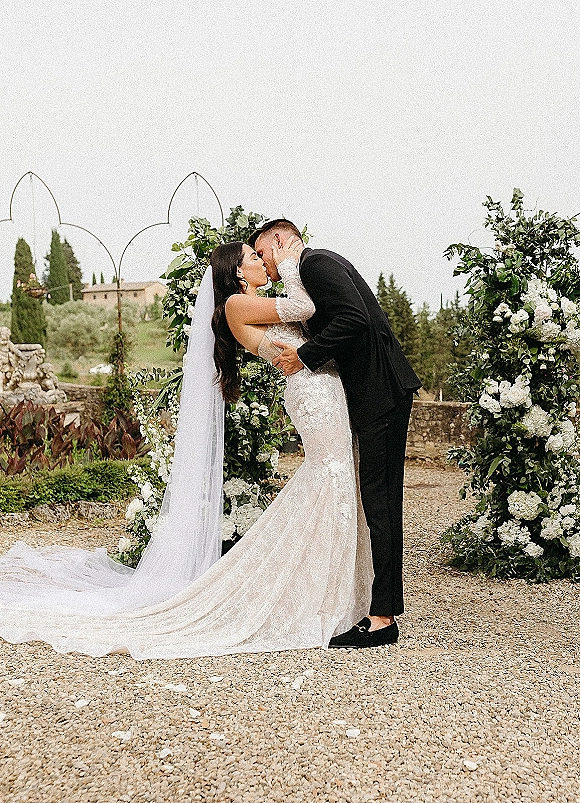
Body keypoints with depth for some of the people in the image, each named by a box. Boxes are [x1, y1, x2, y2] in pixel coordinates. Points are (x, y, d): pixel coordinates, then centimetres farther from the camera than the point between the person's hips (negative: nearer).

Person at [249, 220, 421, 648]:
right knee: (378, 504, 11)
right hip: (372, 396, 10)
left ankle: (383, 618, -2)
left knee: (381, 504, -7)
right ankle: (383, 611, 18)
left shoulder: (317, 261, -8)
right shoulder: (312, 271, 22)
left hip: (383, 393, -10)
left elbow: (354, 317, -22)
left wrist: (305, 355, -13)